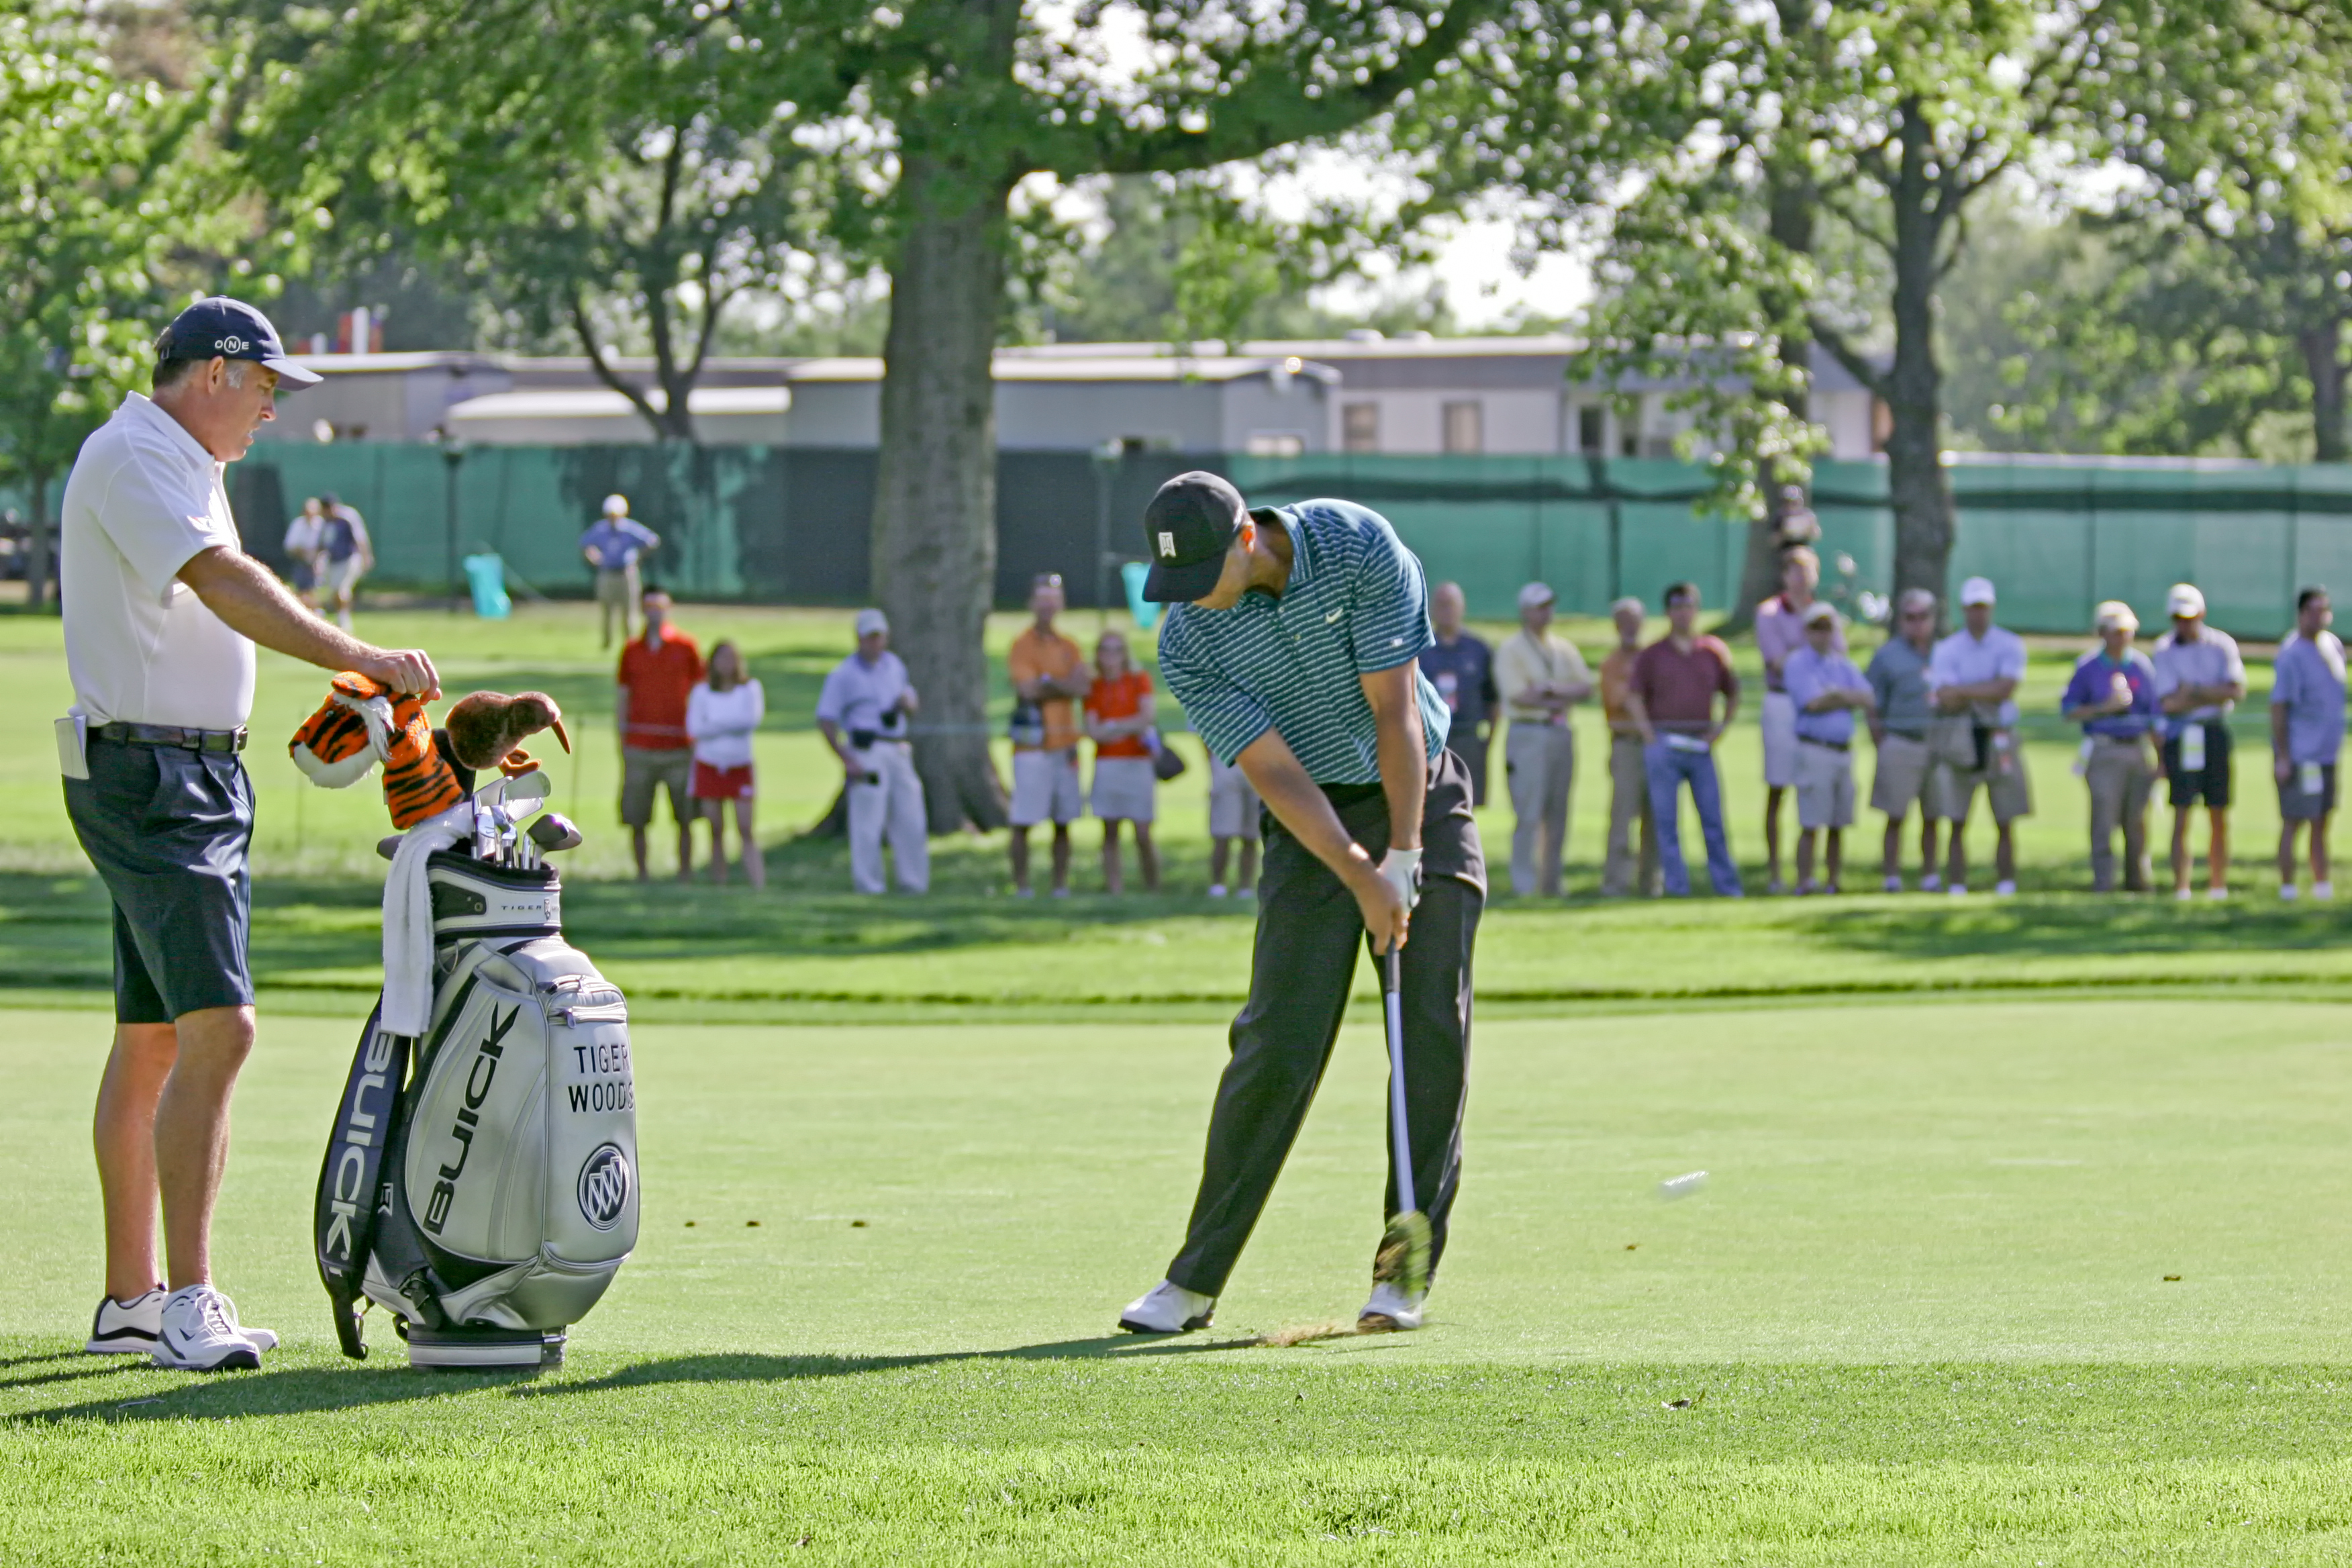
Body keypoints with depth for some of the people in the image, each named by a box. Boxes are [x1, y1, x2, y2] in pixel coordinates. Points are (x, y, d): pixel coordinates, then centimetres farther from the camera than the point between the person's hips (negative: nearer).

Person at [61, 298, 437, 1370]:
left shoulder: (184, 466, 20)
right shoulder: (132, 457, -13)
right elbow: (226, 586, -26)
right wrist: (359, 659, -30)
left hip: (202, 776, 11)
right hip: (149, 777, -11)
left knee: (155, 1038, 13)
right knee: (217, 1027, -19)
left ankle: (131, 1299, 18)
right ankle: (186, 1304, -23)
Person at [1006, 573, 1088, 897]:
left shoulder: (1069, 648, 14)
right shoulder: (1022, 646, -1)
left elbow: (1082, 688, -1)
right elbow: (1029, 691, -13)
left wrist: (1048, 683, -11)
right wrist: (1066, 686, -4)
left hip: (1064, 744, 5)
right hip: (1032, 745, -5)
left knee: (1063, 821, 6)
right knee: (1023, 821, -7)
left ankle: (1061, 886, 9)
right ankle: (1021, 886, -4)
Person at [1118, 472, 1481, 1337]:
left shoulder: (1358, 546, -18)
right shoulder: (1189, 645, -14)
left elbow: (1395, 711, -17)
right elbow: (1276, 773, -17)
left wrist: (1404, 858, -19)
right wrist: (1361, 878, -27)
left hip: (1424, 800, 0)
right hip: (1315, 827, 0)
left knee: (1435, 1037, -6)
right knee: (1278, 1046, -9)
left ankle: (1405, 1272, -1)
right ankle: (1194, 1280, -2)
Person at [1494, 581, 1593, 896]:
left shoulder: (1564, 649, 17)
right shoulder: (1510, 649, -1)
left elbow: (1586, 687, 5)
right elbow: (1518, 695, -12)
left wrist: (1552, 688, -10)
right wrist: (1556, 702, -5)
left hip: (1561, 735, 6)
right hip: (1527, 736, -6)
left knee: (1558, 815, 6)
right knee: (1529, 814, -11)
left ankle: (1551, 883, 10)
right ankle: (1524, 886, -11)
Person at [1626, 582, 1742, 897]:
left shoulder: (1714, 652, 10)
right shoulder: (1653, 655, 6)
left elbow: (1732, 693, 19)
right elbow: (1634, 696, 3)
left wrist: (1721, 728, 6)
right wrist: (1648, 736, -7)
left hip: (1701, 744, 1)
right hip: (1664, 745, -1)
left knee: (1713, 818, 1)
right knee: (1667, 820, -1)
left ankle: (1728, 886, 4)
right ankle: (1677, 886, 2)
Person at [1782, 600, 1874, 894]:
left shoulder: (1843, 666, 17)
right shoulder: (1797, 664, 0)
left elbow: (1869, 701, 5)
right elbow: (1813, 703, -13)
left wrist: (1837, 694, -9)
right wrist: (1848, 699, -1)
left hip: (1845, 749, 6)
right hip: (1815, 747, -6)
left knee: (1839, 825, 6)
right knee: (1811, 825, -10)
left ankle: (1832, 882, 11)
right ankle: (1804, 884, -9)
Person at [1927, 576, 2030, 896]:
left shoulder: (2010, 645, 2)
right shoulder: (1947, 650, 3)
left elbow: (2007, 688, -13)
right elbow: (1946, 699, -9)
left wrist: (1962, 692, -13)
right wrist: (1987, 694, -15)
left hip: (2000, 739, 0)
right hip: (1961, 739, 0)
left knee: (2005, 823, 2)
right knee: (1957, 824, -2)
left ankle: (2006, 887, 7)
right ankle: (1956, 888, 0)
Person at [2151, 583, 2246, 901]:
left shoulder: (2222, 645, 4)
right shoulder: (2165, 649, -1)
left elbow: (2236, 690, -7)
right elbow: (2169, 703, -9)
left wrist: (2195, 691, -13)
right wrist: (2213, 696, -9)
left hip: (2215, 731, 2)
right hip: (2180, 732, -2)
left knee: (2219, 815, 6)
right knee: (2182, 813, -7)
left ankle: (2218, 884, 13)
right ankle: (2181, 886, -7)